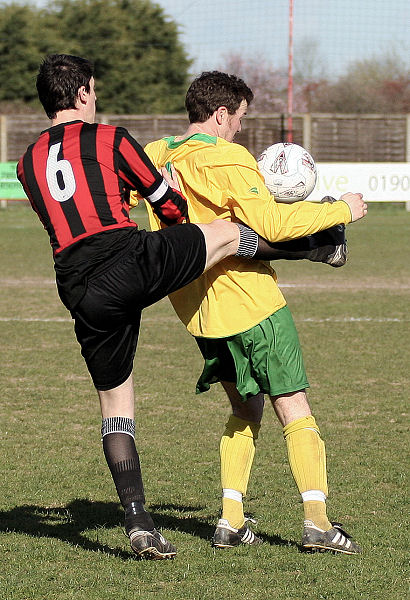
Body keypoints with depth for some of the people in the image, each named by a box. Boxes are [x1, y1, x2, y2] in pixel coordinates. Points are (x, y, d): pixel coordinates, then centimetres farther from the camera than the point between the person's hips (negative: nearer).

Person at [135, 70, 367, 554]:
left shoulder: (155, 157, 6)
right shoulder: (227, 160, -15)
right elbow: (272, 224, -22)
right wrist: (341, 210, -12)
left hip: (194, 306, 7)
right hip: (249, 301, -7)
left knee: (245, 408, 18)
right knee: (294, 409, -2)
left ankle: (231, 520, 8)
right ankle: (317, 520, -11)